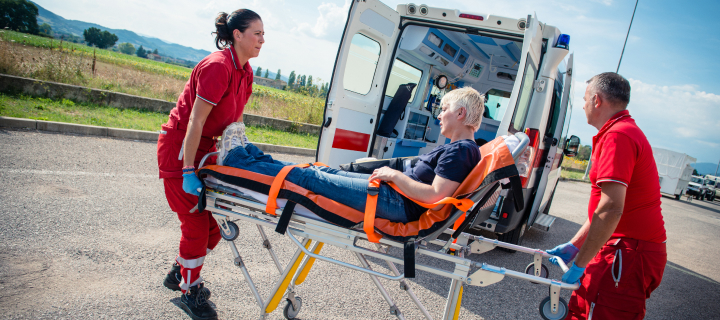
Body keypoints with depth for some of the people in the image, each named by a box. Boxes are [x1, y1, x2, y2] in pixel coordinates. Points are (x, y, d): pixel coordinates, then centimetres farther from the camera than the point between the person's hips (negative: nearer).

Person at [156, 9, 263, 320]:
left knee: (214, 221, 10)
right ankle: (190, 292, 16)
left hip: (204, 147, 8)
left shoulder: (245, 72, 4)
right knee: (196, 224, -3)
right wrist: (188, 171, -25)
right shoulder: (217, 66, -23)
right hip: (179, 146, -8)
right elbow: (196, 121, -25)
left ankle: (179, 272, 32)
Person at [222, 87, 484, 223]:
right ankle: (251, 155, 21)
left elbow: (435, 196, -25)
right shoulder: (457, 148, 16)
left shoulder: (460, 151, -15)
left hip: (396, 204, -9)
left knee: (310, 178, -5)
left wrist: (395, 175, -16)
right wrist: (392, 174, 7)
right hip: (395, 192, 10)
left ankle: (235, 161, 7)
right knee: (326, 171, 11)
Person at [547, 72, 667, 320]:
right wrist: (574, 245, 18)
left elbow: (611, 209, -26)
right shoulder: (626, 131, 19)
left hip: (630, 253, -10)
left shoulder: (617, 136, -17)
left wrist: (580, 263, -19)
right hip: (626, 247, 10)